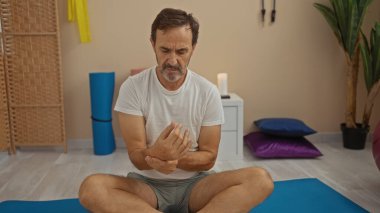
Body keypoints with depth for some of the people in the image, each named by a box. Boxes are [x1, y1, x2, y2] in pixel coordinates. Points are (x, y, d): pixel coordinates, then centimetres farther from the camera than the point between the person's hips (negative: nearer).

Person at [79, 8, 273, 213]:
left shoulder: (208, 92, -6)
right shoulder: (132, 87, -9)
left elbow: (208, 158, -4)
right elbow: (137, 158, -11)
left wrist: (172, 158, -26)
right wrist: (156, 154, -37)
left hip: (194, 184, 2)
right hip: (147, 184, -1)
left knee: (260, 179, -25)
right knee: (91, 188, -31)